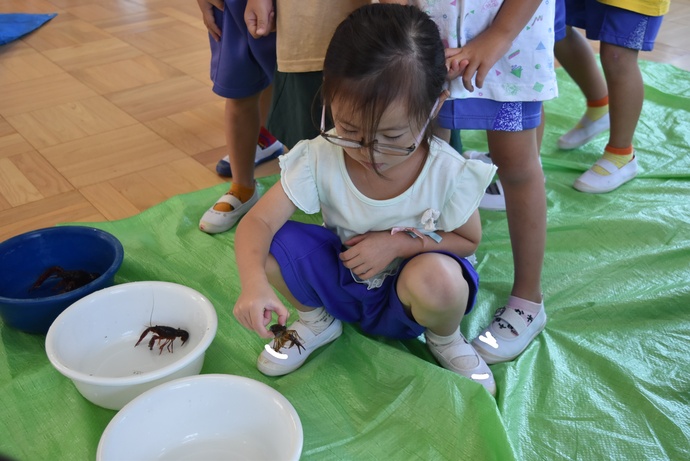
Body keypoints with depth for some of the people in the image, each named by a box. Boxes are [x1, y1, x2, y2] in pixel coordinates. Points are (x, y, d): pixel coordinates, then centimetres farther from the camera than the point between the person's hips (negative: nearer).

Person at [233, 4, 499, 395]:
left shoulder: (449, 173, -23)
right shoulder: (320, 158, -21)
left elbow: (468, 241, -6)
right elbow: (258, 221, -23)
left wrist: (400, 243, -24)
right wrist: (254, 281, -45)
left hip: (406, 301, -2)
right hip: (339, 282, 2)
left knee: (438, 278, -38)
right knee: (269, 243, -24)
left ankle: (445, 338, 2)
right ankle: (317, 319, 8)